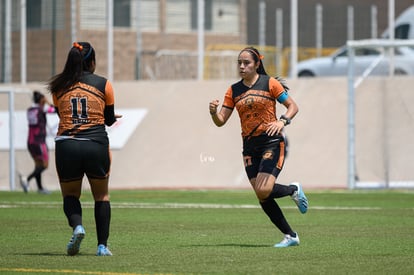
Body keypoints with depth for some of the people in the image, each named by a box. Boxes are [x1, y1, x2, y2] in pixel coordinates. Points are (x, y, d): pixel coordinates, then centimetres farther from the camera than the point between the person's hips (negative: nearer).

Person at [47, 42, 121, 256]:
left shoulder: (58, 87, 8)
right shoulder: (104, 85, 4)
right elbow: (109, 119, 12)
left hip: (66, 146, 1)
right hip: (96, 145, -1)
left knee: (70, 194, 19)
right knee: (101, 196, 18)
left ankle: (77, 225, -12)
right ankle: (102, 245, 9)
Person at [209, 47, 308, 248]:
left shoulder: (269, 83, -2)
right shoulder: (234, 90, 10)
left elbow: (293, 106, 0)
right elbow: (221, 121, 9)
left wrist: (282, 121, -19)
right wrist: (213, 112, -13)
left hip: (271, 142, -5)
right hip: (250, 146, 5)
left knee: (264, 191, -20)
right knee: (262, 197, -1)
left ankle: (293, 190, 11)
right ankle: (290, 236, 11)